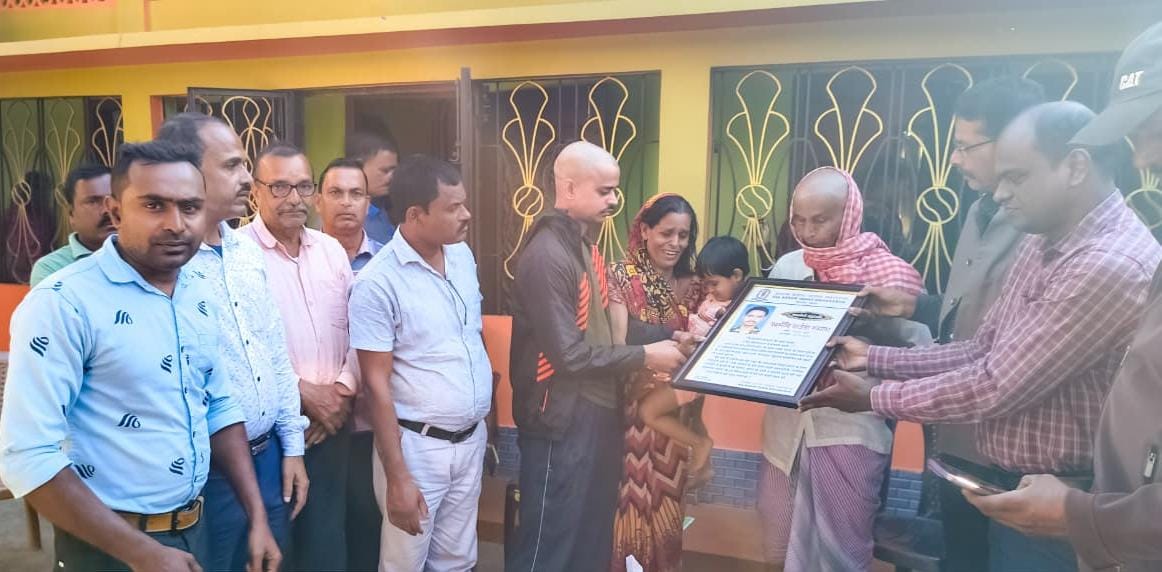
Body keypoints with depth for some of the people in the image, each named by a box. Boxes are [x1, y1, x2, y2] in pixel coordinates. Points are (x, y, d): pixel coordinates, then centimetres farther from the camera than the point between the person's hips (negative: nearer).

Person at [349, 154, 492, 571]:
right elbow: (377, 385, -15)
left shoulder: (463, 256, 3)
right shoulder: (378, 283, -17)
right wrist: (397, 476, -16)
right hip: (418, 445, -6)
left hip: (472, 438, 6)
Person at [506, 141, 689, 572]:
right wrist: (645, 357, -16)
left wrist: (670, 336, 2)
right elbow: (569, 355, -23)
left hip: (598, 412, 10)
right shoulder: (547, 256, -20)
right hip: (562, 421, -9)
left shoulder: (585, 245, 12)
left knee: (592, 535, 20)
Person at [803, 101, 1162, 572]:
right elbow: (981, 353, 8)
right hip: (1009, 483, 8)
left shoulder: (1112, 266, -25)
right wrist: (873, 358, 0)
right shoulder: (1042, 244, 6)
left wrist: (874, 397, -15)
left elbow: (995, 386, -25)